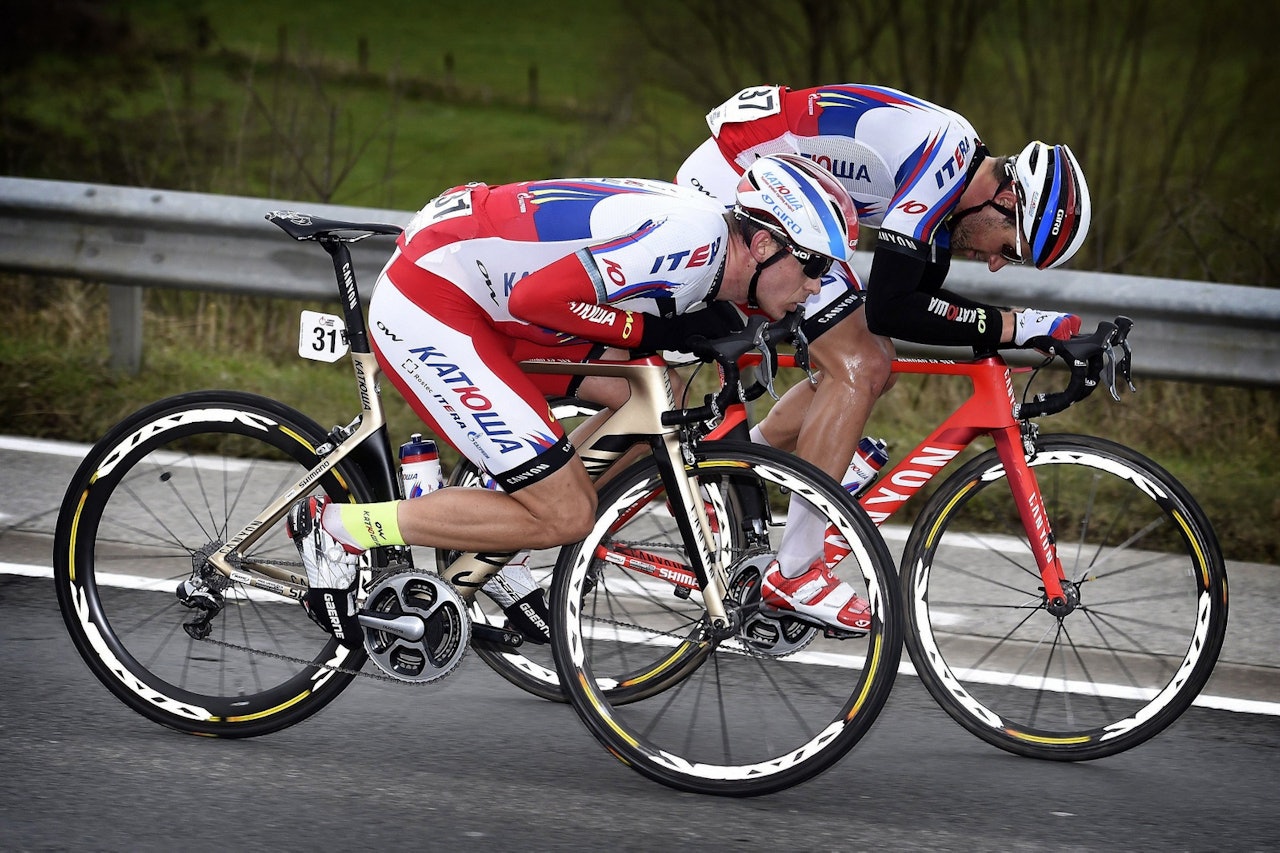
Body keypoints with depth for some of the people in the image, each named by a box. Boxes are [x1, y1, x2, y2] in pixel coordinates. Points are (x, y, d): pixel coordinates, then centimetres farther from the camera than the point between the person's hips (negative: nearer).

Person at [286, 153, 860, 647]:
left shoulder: (712, 242, 9)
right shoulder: (690, 239, -22)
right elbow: (534, 295, -26)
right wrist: (650, 331, -16)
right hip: (429, 305, -10)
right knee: (566, 517, -10)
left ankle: (495, 562, 18)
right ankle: (339, 530, -2)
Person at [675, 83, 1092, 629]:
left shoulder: (959, 172, 7)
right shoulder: (944, 154, -23)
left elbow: (922, 298, 15)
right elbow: (888, 309, -28)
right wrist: (1012, 326, -25)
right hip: (731, 184, -10)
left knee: (871, 363, 10)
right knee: (858, 368, -14)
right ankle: (794, 573, -9)